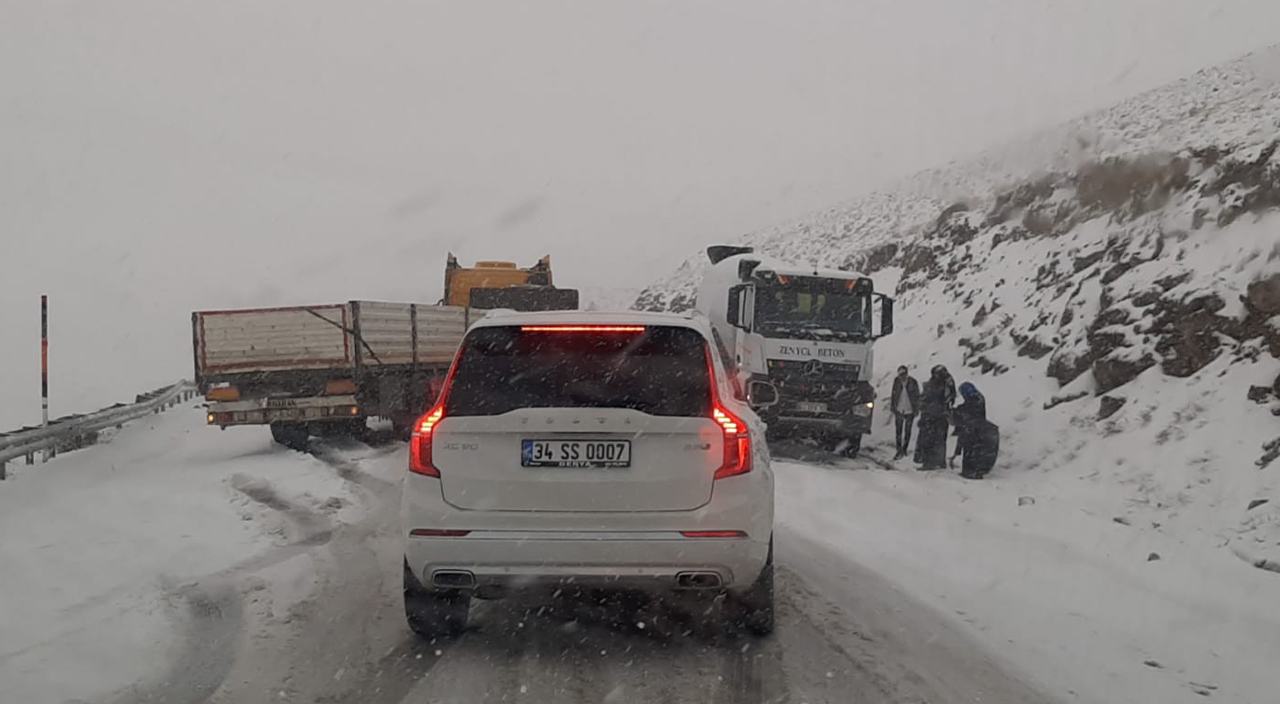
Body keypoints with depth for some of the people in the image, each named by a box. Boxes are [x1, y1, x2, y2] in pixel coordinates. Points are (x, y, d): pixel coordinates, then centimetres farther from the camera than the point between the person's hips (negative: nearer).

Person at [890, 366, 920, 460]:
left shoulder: (913, 382, -11)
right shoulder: (897, 381, -5)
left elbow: (917, 396, -2)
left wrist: (916, 410, -2)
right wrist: (893, 408, 8)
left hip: (909, 410, -1)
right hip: (899, 410, 1)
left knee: (907, 431, 11)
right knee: (898, 431, -4)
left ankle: (904, 449, 25)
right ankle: (899, 451, 0)